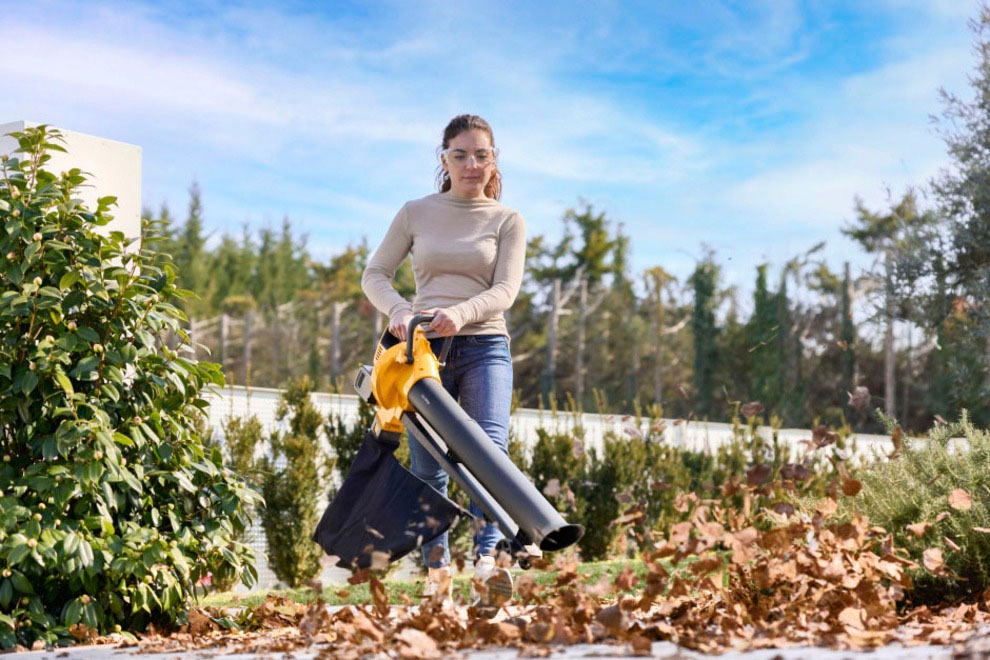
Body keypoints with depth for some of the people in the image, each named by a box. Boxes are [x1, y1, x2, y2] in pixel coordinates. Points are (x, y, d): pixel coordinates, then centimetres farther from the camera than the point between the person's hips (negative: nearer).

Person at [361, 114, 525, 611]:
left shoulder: (507, 221, 9)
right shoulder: (416, 213, 12)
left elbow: (505, 289, -4)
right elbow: (375, 274, 9)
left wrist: (461, 313, -23)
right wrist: (397, 310, -13)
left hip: (483, 348, -1)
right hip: (424, 349, 2)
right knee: (427, 468, -2)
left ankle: (486, 562, -33)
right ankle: (436, 571, 6)